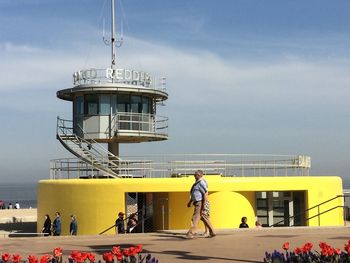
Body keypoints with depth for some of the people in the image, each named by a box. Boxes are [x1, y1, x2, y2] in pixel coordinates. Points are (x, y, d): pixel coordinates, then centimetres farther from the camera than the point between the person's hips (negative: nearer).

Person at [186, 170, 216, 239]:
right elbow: (194, 194, 28)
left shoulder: (201, 182, -13)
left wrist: (204, 205, -23)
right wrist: (190, 202, 25)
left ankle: (191, 233, -13)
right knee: (204, 218, 10)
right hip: (197, 202, 10)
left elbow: (205, 194, -19)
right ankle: (212, 232, 14)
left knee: (196, 217, -11)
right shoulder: (197, 183, 19)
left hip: (200, 203, -10)